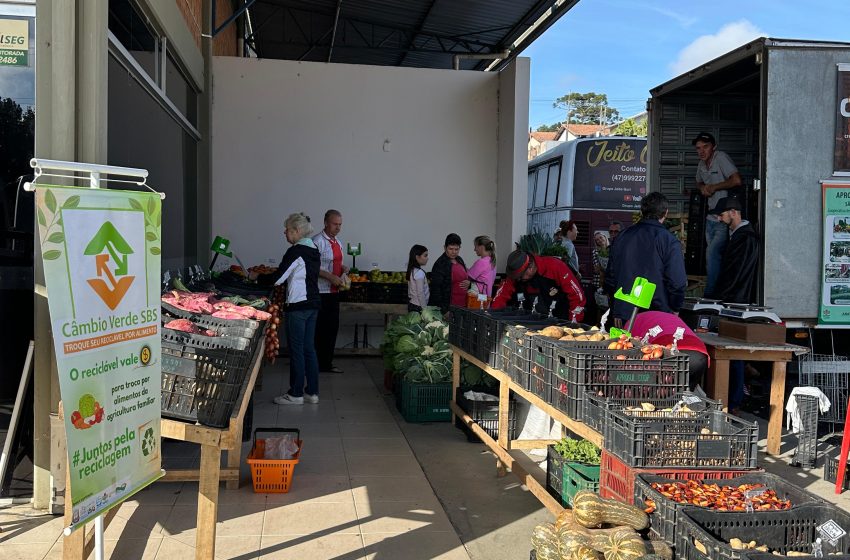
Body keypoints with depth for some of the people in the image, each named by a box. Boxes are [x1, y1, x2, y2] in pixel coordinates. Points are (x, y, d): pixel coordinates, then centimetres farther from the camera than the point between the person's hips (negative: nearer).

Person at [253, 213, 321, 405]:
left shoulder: (296, 251, -14)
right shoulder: (313, 250, 12)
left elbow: (277, 279, -16)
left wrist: (257, 276, 1)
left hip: (298, 306, -9)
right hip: (313, 304, 9)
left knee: (296, 350, -1)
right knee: (309, 348, 12)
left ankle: (296, 394, 7)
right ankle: (312, 392, 17)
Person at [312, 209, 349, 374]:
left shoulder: (337, 242, 14)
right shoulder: (318, 241, -13)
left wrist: (343, 268, 6)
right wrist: (331, 277, -23)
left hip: (334, 292, 9)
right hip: (320, 292, -9)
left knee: (332, 328, 13)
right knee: (320, 329, -3)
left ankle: (327, 363, 24)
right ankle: (316, 364, 6)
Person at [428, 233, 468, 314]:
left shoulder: (459, 260, 10)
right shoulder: (440, 264, -11)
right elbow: (436, 289, -14)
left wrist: (468, 282, 2)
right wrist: (444, 310, -18)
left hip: (461, 305, 7)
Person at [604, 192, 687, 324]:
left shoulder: (622, 237, 7)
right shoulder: (669, 241, -9)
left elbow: (610, 275, 12)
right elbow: (677, 282, -13)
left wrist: (616, 313, 18)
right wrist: (674, 309, 4)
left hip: (624, 314, 4)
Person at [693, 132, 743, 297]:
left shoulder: (721, 158, -12)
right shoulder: (702, 164, 11)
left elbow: (737, 180, -23)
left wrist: (713, 187, -13)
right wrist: (703, 188, 7)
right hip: (711, 218, 9)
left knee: (712, 253, -19)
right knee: (712, 255, 11)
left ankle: (710, 293, -14)